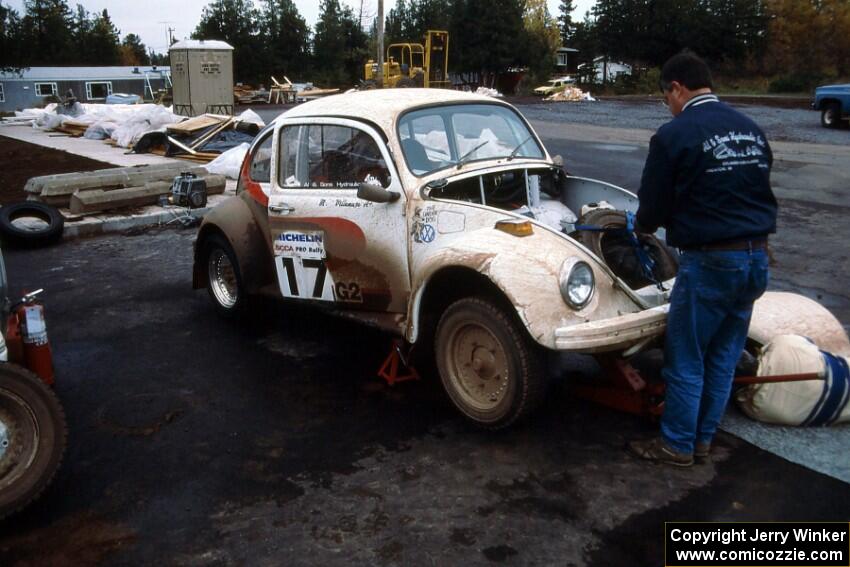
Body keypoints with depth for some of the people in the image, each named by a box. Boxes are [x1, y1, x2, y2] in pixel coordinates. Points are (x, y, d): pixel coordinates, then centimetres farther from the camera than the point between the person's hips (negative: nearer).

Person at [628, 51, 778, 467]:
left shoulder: (674, 134, -11)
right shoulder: (751, 130, 10)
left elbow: (654, 204, -6)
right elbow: (757, 193, 18)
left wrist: (643, 226, 16)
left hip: (710, 262, -7)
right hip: (757, 258, 7)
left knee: (685, 359, 7)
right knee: (724, 356, 17)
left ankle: (677, 445, 19)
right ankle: (703, 438, 30)